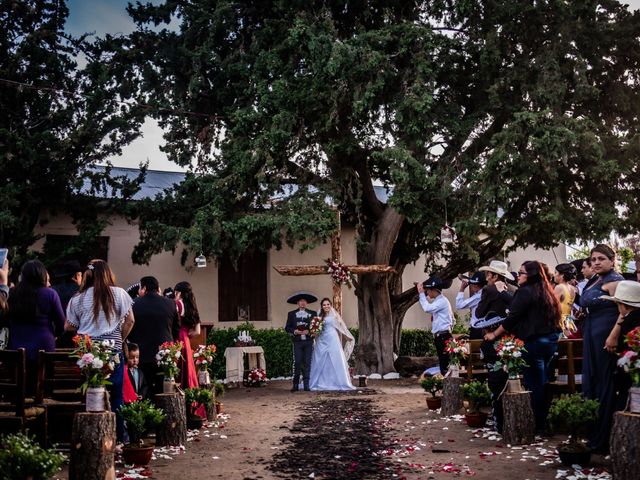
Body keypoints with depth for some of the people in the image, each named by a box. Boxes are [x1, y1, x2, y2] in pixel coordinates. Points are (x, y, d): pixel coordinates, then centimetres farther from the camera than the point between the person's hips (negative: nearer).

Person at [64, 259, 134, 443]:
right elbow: (130, 320, -1)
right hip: (113, 351, -1)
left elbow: (68, 327, 8)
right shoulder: (118, 293, 2)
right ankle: (119, 437, 12)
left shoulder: (78, 298, 5)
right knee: (116, 396, 8)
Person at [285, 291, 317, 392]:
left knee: (307, 363, 0)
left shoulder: (313, 314, 11)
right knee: (297, 363, -5)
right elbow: (287, 327, 7)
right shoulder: (291, 314, 10)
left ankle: (306, 384, 5)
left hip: (308, 341, 1)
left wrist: (309, 331, -10)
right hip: (297, 341, -1)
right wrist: (294, 331, -12)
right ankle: (295, 385, 1)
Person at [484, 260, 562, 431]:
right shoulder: (546, 292, 13)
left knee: (534, 385, -2)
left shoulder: (525, 292, -11)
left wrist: (494, 334, -2)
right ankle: (546, 422, 20)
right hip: (551, 341, 8)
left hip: (533, 342, -8)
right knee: (544, 383, 14)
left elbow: (512, 317, -13)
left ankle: (538, 425, 3)